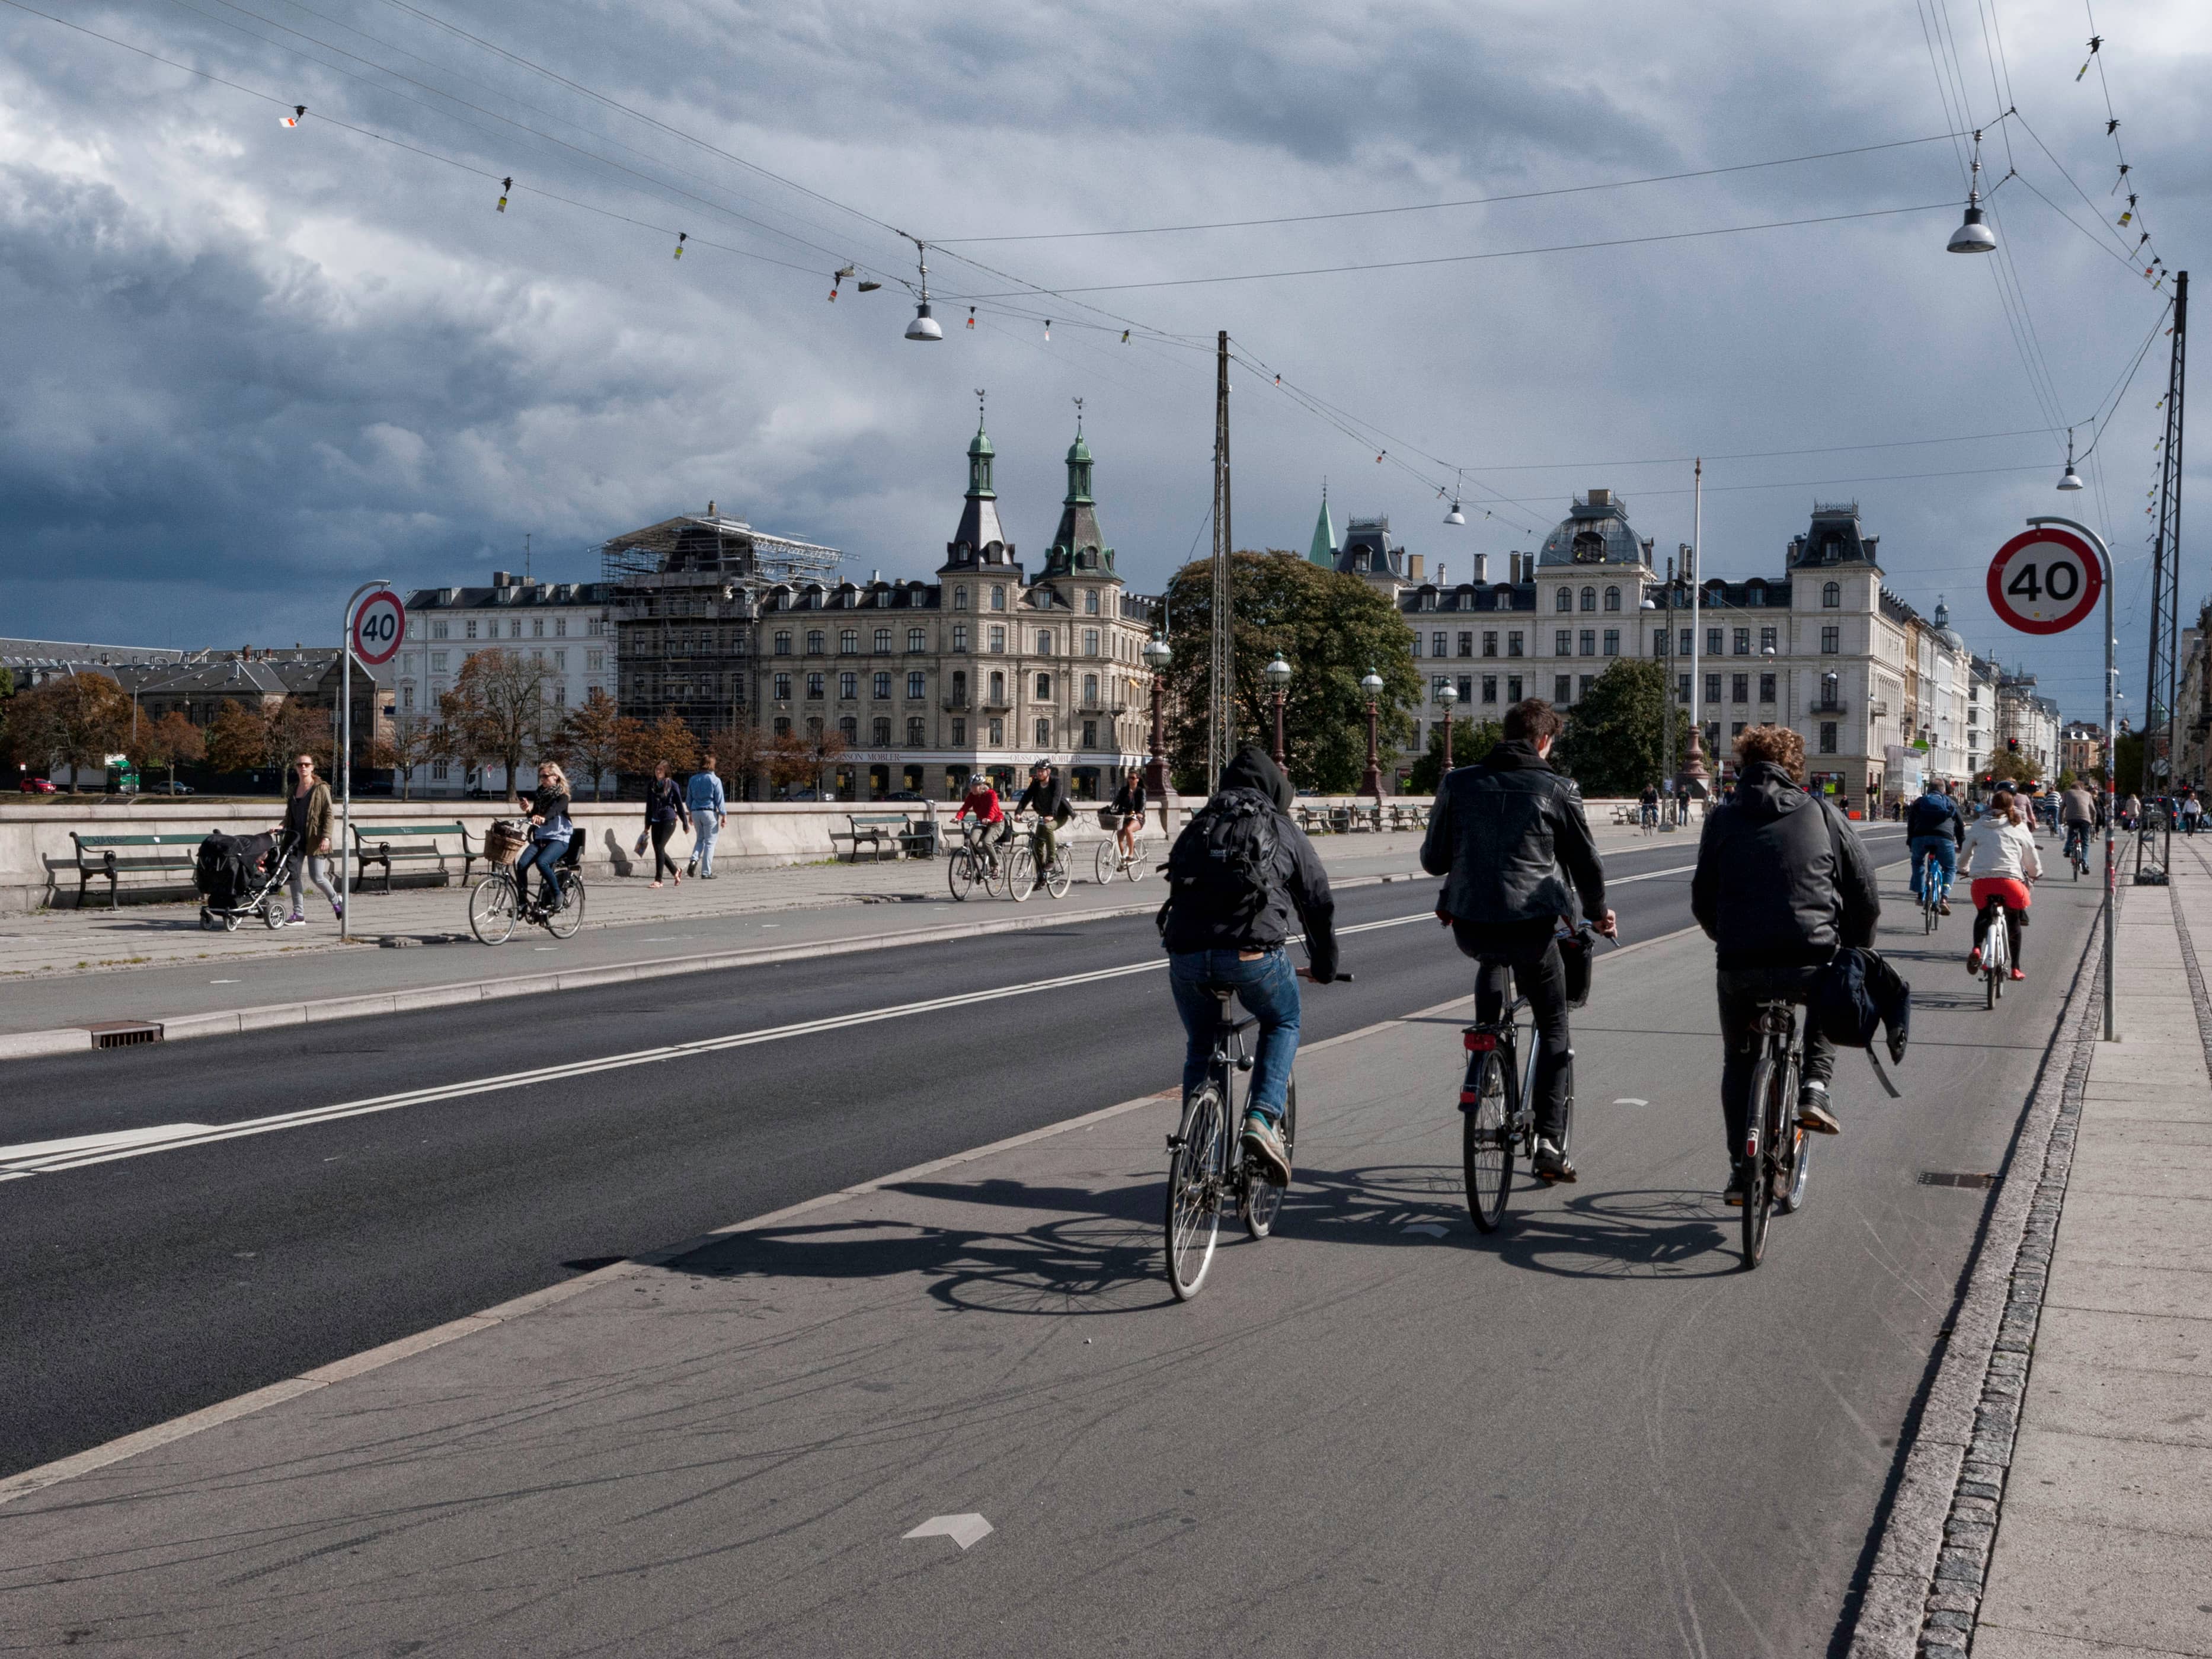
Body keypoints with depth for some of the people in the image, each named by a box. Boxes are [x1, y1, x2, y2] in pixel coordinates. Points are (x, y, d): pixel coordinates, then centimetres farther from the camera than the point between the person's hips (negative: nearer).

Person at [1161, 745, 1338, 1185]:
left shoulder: (1197, 825, 25)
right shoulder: (1285, 832, 18)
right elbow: (1319, 903, 23)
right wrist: (1325, 967, 38)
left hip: (1186, 953, 3)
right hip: (1253, 953, -3)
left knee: (1199, 1049, 24)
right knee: (1283, 1024, 25)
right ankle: (1262, 1120, 5)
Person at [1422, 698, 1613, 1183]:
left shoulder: (1460, 783, 4)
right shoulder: (1557, 790, -2)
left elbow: (1433, 859, 8)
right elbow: (1586, 862, 6)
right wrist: (1598, 912, 26)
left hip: (1469, 927, 3)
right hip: (1531, 927, -2)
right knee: (1553, 1027, 15)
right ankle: (1548, 1140, 6)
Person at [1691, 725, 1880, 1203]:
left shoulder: (1724, 820, 10)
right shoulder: (1823, 815, 9)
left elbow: (1703, 902, 11)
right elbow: (1866, 897, 9)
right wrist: (1854, 954, 24)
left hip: (1740, 968, 0)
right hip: (1813, 964, 0)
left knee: (1739, 1062, 23)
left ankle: (1742, 1171, 18)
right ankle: (1814, 1085, 16)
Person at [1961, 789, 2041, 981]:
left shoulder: (1979, 827, 13)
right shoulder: (2019, 828, 9)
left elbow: (1966, 852, 21)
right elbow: (2031, 858, 16)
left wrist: (1964, 869, 41)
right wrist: (2035, 873, 36)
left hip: (1981, 880, 1)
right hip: (2010, 879, -1)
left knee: (1982, 915, 24)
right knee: (2013, 922, 16)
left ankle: (1976, 949, -2)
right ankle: (2015, 968, 18)